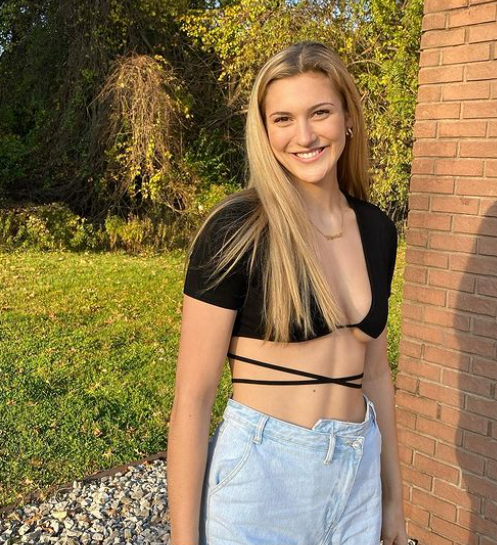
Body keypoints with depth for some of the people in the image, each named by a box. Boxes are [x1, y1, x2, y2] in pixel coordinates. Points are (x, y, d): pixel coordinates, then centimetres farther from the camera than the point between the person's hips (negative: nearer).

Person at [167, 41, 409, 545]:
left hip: (358, 481, 6)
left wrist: (393, 497, 14)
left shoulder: (376, 229, 2)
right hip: (257, 481, -5)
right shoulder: (234, 232, -16)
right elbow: (192, 397, -14)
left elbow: (373, 371, 10)